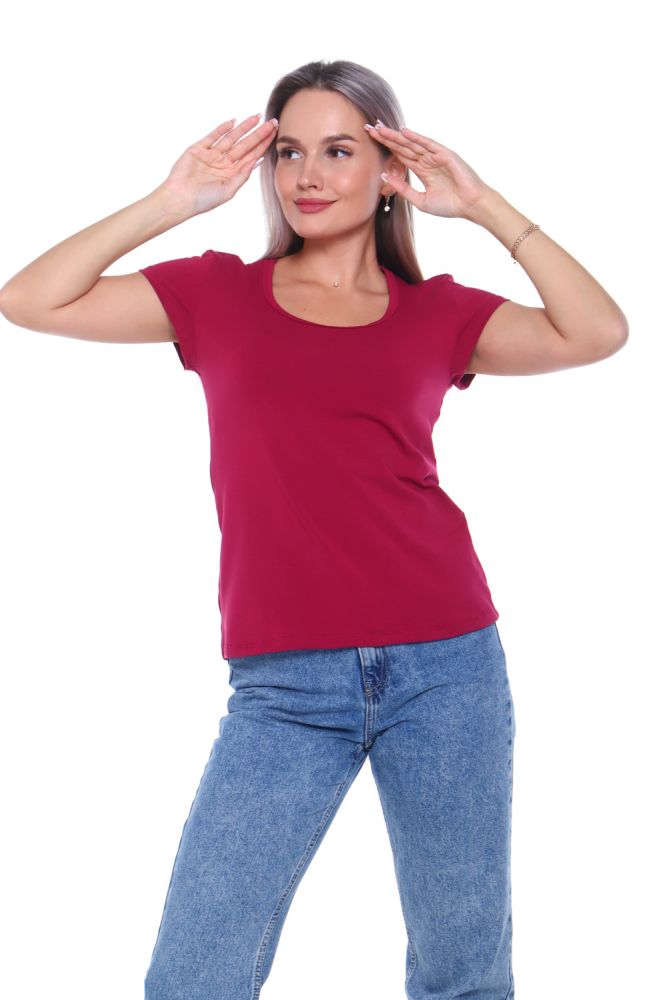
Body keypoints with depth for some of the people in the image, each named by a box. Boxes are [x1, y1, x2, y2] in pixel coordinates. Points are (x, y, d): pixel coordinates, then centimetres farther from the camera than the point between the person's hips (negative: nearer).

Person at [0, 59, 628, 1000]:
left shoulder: (437, 312, 9)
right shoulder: (221, 293, 10)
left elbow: (597, 333, -5)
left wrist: (484, 204, -2)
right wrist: (172, 202, 1)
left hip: (445, 666, 1)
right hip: (284, 685, 0)